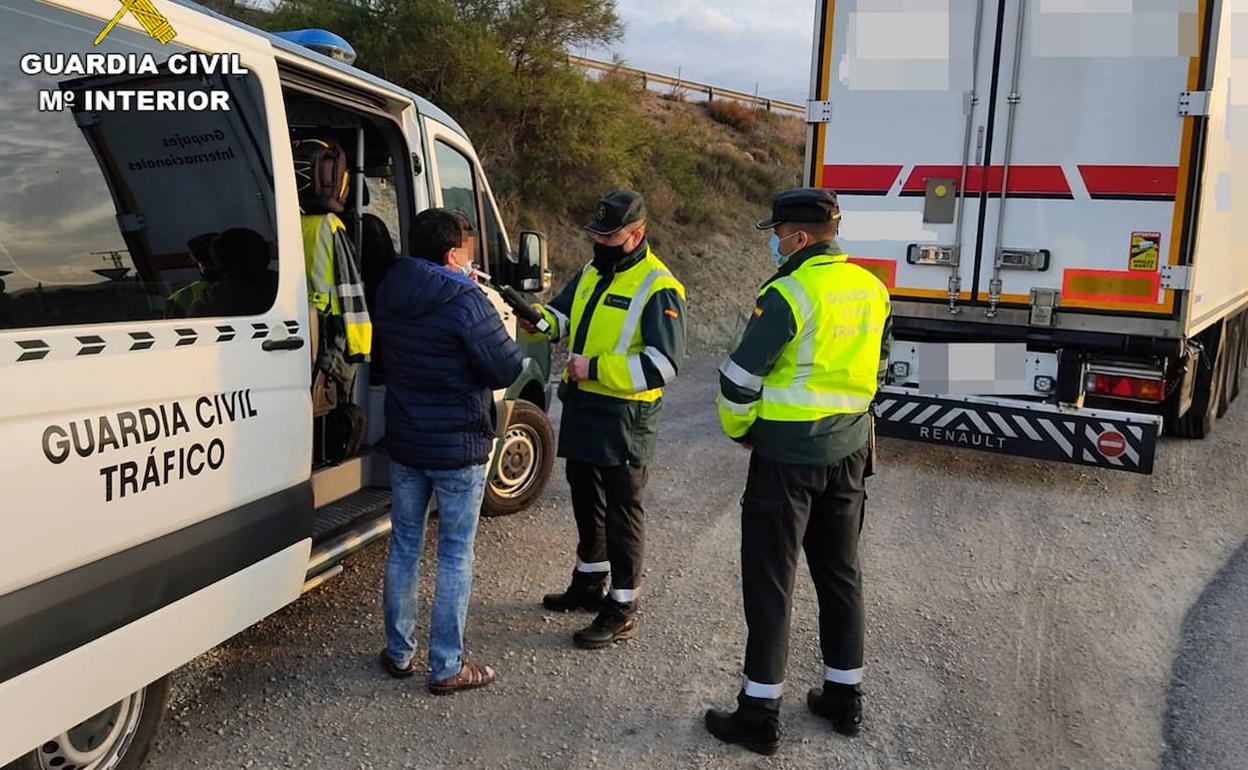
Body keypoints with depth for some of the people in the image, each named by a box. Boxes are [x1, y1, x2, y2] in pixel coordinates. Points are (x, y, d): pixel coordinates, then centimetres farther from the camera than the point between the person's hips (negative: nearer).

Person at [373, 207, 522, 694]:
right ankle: (447, 667, 14)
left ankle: (399, 652, 29)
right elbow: (506, 370, -17)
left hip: (404, 442, 6)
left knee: (404, 546, 18)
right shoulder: (467, 303, -21)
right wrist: (492, 322, 0)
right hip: (458, 450, -6)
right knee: (456, 554, 5)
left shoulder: (388, 293, 2)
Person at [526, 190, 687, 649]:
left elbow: (663, 365, -23)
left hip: (624, 419, -8)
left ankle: (622, 610, 14)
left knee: (621, 511, 1)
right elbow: (561, 317, 14)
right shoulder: (591, 274, 11)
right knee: (585, 499, 21)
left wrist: (595, 368, -25)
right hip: (581, 408, 9)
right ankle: (589, 583, 40)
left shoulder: (658, 288, -16)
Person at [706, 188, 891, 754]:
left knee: (770, 580, 2)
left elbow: (740, 378, -15)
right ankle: (844, 697, 29)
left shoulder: (790, 292, -17)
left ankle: (759, 713, 10)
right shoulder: (871, 289, 6)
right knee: (840, 571, 17)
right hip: (849, 451, 7)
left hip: (788, 454, -7)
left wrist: (739, 429, 2)